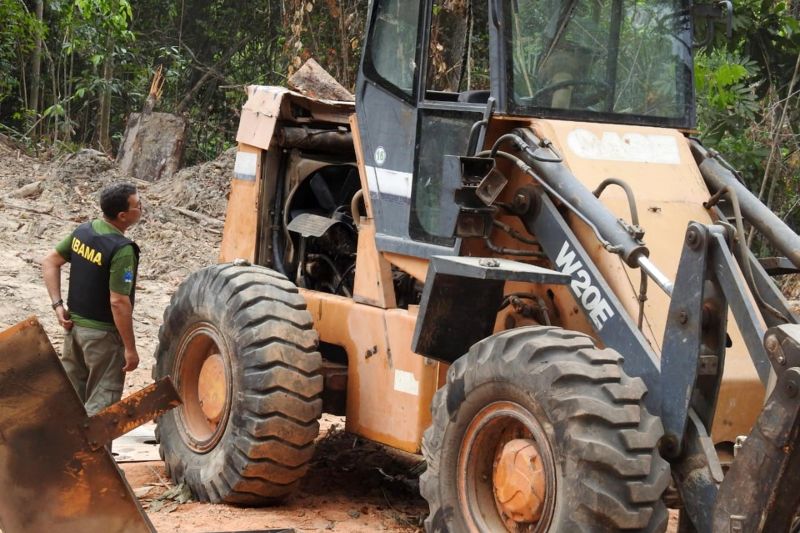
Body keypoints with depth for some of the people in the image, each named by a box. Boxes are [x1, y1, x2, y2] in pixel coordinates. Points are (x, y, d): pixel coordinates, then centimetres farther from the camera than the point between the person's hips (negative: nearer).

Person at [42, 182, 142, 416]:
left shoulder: (82, 231, 0)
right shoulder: (122, 250, -24)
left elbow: (50, 262, 8)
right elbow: (118, 302, -25)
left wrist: (58, 304, 5)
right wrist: (130, 348, -18)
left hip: (75, 324, 8)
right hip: (103, 334, -8)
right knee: (101, 403, 4)